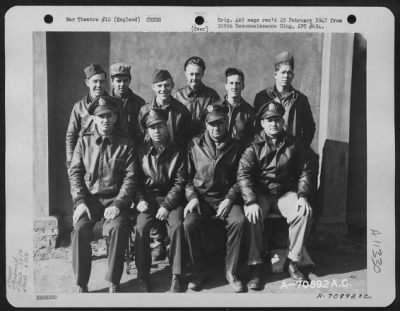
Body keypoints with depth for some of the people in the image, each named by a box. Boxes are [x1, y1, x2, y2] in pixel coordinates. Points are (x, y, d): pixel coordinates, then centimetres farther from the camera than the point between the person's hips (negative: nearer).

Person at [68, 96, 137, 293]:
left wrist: (118, 204, -14)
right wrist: (79, 202, -9)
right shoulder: (84, 141, 8)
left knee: (118, 227, -29)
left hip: (114, 198, -1)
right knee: (80, 228, -26)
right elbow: (75, 172, 4)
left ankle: (113, 282, -12)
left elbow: (130, 177, -2)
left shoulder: (125, 144, 3)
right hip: (89, 197, 1)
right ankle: (81, 284, -10)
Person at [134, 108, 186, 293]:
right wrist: (140, 199, -10)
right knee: (141, 226, -27)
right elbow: (135, 179, 7)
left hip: (170, 197, -1)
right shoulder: (141, 151, 6)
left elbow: (180, 182, -3)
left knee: (177, 225, -29)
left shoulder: (177, 152, 2)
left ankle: (176, 276, -18)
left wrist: (167, 205, -15)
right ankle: (143, 275, -15)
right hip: (148, 196, 1)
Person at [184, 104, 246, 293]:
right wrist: (192, 197, -8)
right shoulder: (194, 145, 6)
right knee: (189, 223, -29)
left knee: (239, 221, -30)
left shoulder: (235, 147, 7)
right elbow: (187, 176, 7)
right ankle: (199, 272, -8)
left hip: (226, 198, 0)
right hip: (201, 198, 0)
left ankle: (231, 271, -11)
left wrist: (229, 199, -10)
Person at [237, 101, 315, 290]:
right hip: (260, 193, -2)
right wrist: (251, 202, -26)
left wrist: (302, 196, -11)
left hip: (286, 193, 2)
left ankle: (292, 262, -9)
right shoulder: (254, 145, -3)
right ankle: (255, 266, -17)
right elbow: (243, 174, -12)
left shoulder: (293, 145, 5)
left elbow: (305, 171, 6)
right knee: (252, 216, -31)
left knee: (304, 212, -25)